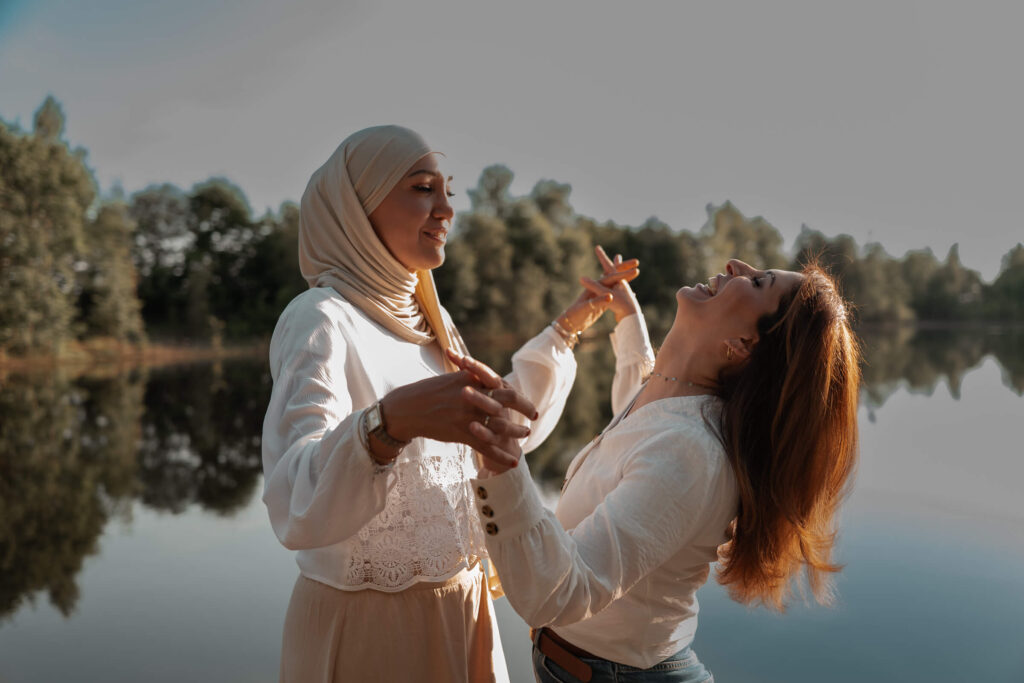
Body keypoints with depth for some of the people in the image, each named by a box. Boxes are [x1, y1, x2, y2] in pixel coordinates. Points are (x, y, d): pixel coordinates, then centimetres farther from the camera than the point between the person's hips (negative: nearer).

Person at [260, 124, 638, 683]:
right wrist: (390, 421, -50)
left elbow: (505, 425, 15)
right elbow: (296, 508, -33)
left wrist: (567, 328, 10)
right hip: (366, 622, -7)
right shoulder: (321, 320, -19)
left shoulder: (429, 320, 5)